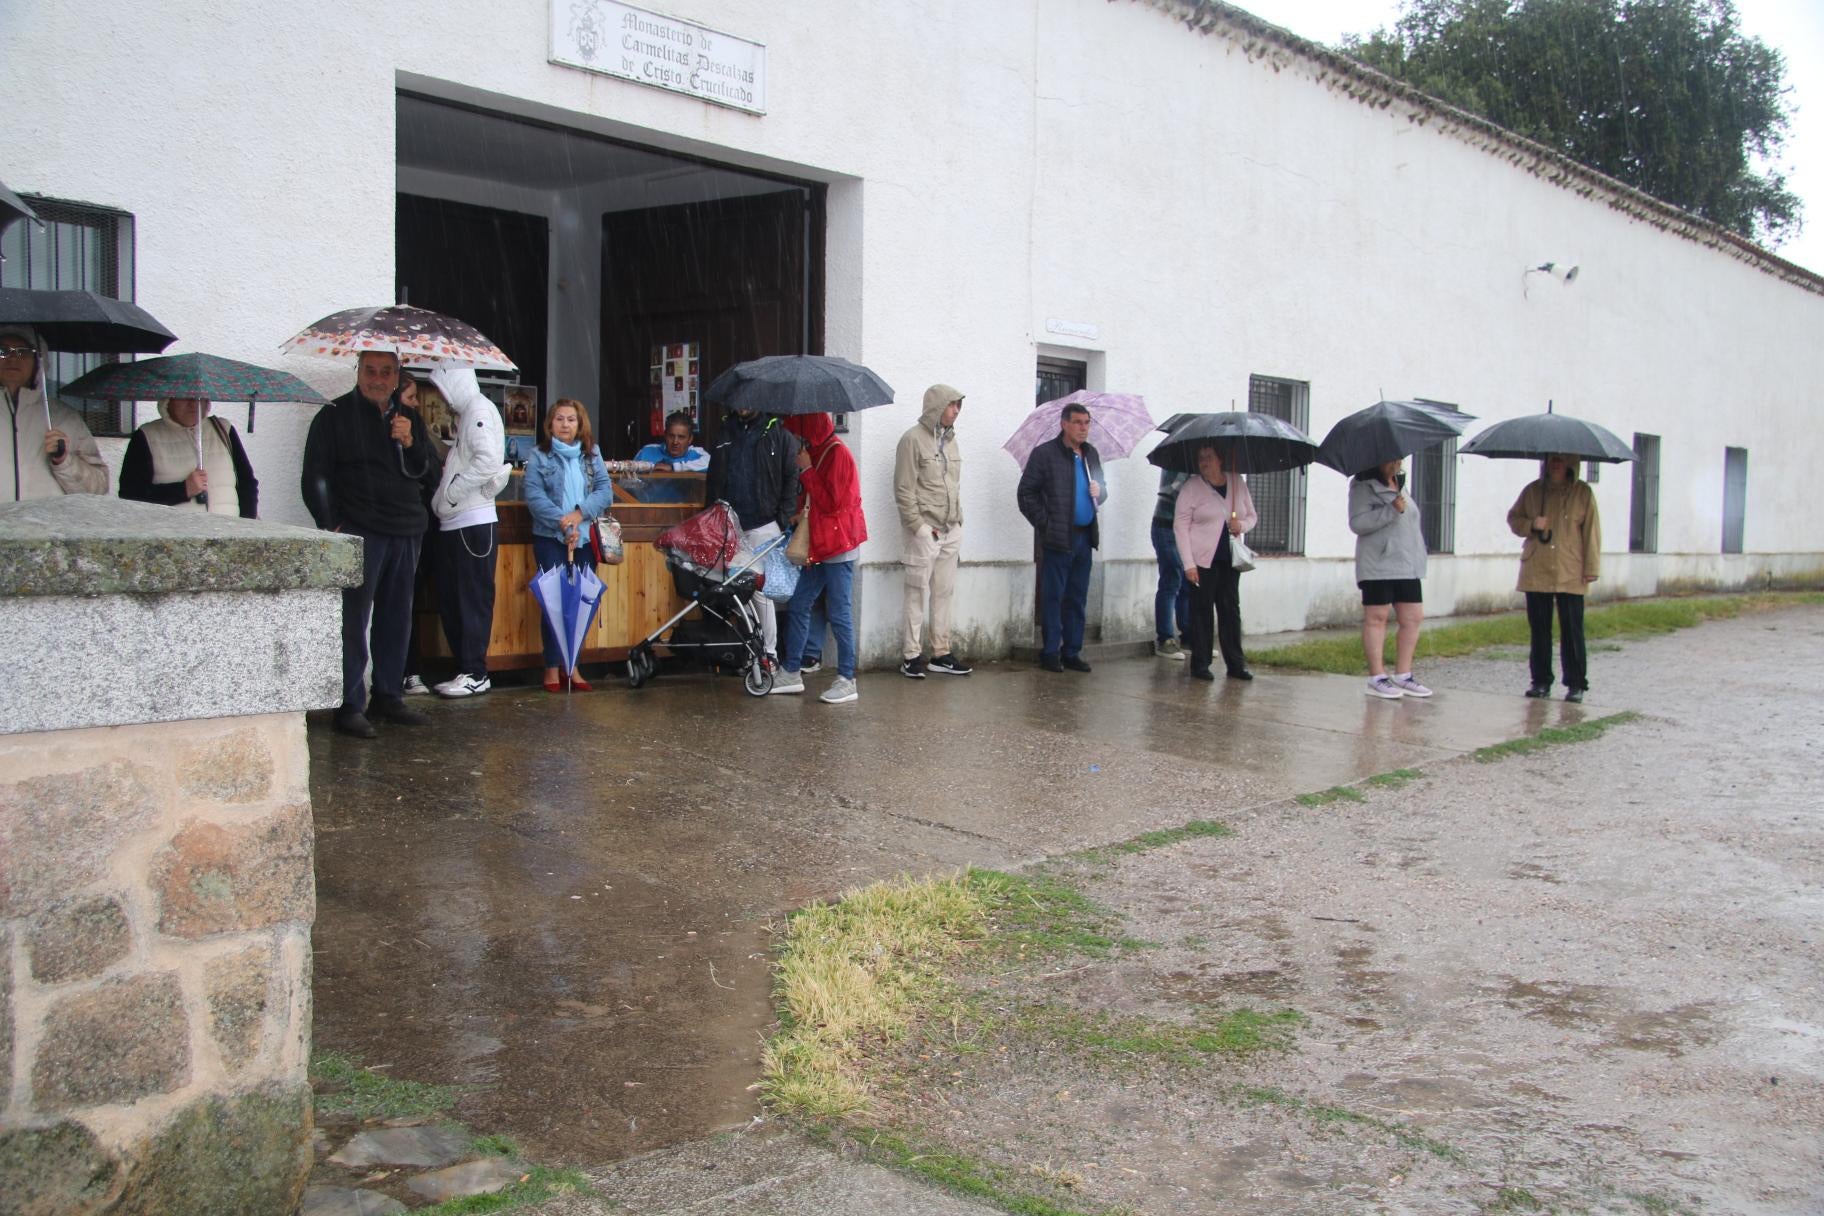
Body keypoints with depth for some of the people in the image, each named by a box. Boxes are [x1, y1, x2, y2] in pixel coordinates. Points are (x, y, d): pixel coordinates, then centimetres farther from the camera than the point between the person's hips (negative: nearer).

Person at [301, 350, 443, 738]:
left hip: (406, 534, 5)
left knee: (396, 619, 10)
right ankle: (350, 705, -3)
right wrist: (331, 526, -9)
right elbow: (315, 478, 0)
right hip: (360, 533, -5)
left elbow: (431, 475, 13)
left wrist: (410, 443, -4)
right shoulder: (335, 415, 2)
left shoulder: (409, 418, 16)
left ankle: (388, 697, 20)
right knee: (354, 621, -7)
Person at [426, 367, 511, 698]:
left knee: (473, 599, -4)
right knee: (450, 600, 11)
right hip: (455, 522, 9)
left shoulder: (479, 411, -9)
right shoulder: (466, 413, 19)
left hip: (473, 521, -9)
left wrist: (450, 493, -15)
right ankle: (466, 668, 17)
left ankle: (475, 674, 1)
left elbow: (488, 462, -22)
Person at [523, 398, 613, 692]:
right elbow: (534, 495, -9)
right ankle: (552, 666, 4)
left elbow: (605, 490, 1)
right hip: (550, 538, -3)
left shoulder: (591, 454, 9)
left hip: (585, 538, 3)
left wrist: (581, 513, -15)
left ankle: (572, 665, 13)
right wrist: (562, 522, -19)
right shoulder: (540, 456, 0)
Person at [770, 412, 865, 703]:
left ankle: (847, 681, 2)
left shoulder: (836, 453, -14)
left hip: (839, 546, -10)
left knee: (839, 614, -5)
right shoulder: (819, 452, 15)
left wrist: (806, 470, -14)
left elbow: (831, 502, -19)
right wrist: (803, 513, 10)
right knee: (797, 607, 10)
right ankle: (792, 673, 17)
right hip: (820, 545, 10)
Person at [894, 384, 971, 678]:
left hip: (950, 531, 7)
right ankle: (911, 656, 5)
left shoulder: (949, 439, 14)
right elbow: (904, 490, -12)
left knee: (944, 593, 11)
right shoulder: (913, 439, -9)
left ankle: (941, 653, 18)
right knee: (917, 594, -1)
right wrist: (918, 526, -15)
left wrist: (958, 519, 11)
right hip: (924, 530, -7)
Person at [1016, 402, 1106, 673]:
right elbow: (1026, 493, -5)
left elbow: (1101, 490, 24)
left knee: (1077, 599, 10)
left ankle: (1072, 652, 17)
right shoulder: (1044, 454, -5)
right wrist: (1044, 524, -10)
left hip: (1084, 536, 6)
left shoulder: (1091, 454, 14)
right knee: (1053, 597, -1)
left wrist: (1100, 493, 0)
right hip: (1058, 538, -6)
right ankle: (1050, 653, 5)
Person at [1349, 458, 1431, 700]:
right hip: (1377, 566, -8)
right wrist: (1391, 510, -22)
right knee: (1376, 618, -4)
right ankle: (1377, 678, 0)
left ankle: (1403, 675, 13)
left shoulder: (1400, 485, 20)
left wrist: (1420, 554, 23)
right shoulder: (1363, 486, -5)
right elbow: (1357, 523, -16)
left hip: (1407, 566, 8)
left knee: (1413, 618, 4)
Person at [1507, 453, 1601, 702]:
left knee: (1572, 630, -2)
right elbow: (1513, 518, 17)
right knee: (1539, 630, 6)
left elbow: (1591, 530, 2)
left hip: (1570, 575, -3)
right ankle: (1541, 682, 14)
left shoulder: (1583, 492, 3)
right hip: (1536, 573, 3)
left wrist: (1591, 568, -4)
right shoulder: (1532, 491, 9)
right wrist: (1531, 524, -6)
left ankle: (1576, 684, 5)